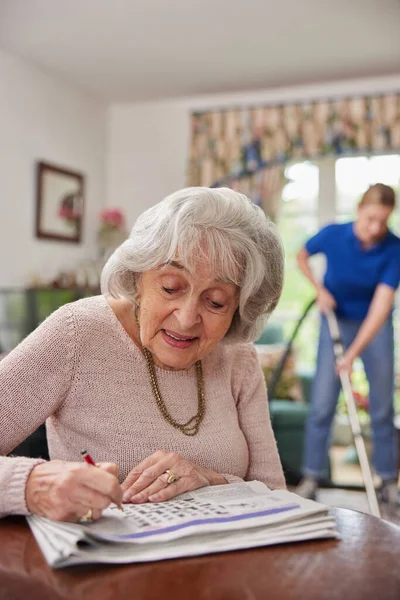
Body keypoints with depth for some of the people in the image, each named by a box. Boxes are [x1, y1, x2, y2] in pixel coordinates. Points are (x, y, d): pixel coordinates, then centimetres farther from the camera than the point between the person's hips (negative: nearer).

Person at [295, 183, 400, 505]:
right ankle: (311, 477, 7)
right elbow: (302, 256, 3)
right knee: (322, 403, -4)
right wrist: (320, 290, -11)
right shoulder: (333, 235, -20)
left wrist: (353, 353, -35)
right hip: (336, 320, 0)